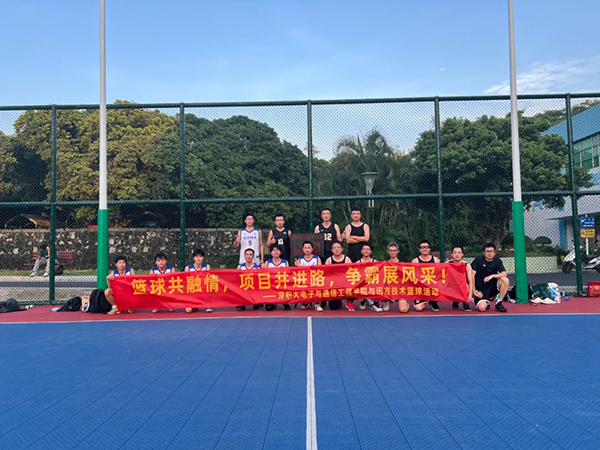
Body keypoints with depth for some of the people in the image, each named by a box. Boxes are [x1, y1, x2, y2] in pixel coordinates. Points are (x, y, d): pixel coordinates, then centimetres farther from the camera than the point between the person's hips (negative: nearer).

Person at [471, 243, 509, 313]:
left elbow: (504, 274, -11)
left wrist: (492, 276, -27)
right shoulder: (478, 259, -7)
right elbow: (472, 275, -11)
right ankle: (486, 303, 12)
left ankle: (499, 304, -11)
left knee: (505, 280, -26)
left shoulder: (497, 260, 2)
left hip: (493, 287, 3)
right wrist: (474, 291, -15)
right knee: (482, 308, -28)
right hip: (481, 290, -3)